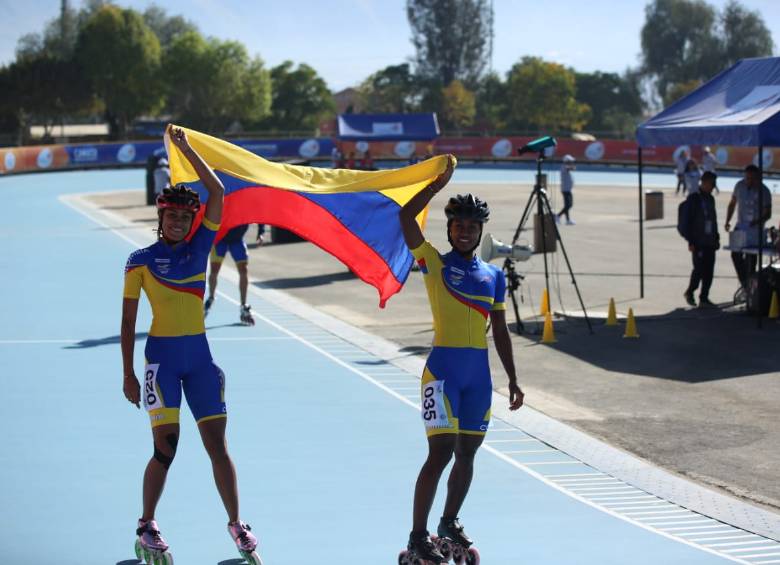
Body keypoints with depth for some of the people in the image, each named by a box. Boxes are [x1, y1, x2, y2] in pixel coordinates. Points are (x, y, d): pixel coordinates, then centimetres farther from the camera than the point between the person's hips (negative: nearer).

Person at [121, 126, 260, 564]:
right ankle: (147, 525, 8)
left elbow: (217, 192, 0)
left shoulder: (200, 246, 7)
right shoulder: (141, 261, 0)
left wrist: (187, 149, 1)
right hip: (162, 355, -3)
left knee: (217, 445, 2)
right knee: (166, 446, -7)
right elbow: (128, 320, 1)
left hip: (199, 355, 3)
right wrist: (128, 374, -3)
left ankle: (236, 523, 9)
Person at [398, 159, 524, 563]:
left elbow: (500, 331, 16)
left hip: (479, 372, 5)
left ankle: (450, 523, 25)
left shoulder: (494, 276, 13)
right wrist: (439, 183, -6)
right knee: (441, 450, -12)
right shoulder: (434, 264, 2)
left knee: (467, 452, 9)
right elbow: (406, 217, -10)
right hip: (443, 367, -5)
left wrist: (512, 379, 13)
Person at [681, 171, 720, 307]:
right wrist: (691, 242, -14)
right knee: (699, 269, -9)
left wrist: (716, 238, 16)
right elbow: (687, 221, -10)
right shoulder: (693, 198, -7)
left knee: (709, 271, 4)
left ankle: (704, 298, 9)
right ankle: (689, 292, 11)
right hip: (698, 243, -7)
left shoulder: (710, 199, 15)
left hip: (710, 242, 7)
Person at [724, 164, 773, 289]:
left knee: (751, 257, -4)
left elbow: (768, 213, -10)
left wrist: (758, 221, -29)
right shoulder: (740, 186, 2)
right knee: (736, 254, 3)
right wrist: (727, 221, 5)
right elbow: (732, 204, 14)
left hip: (755, 229, -5)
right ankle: (744, 281, 17)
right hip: (741, 226, 5)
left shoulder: (763, 191, -11)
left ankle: (749, 283, 5)